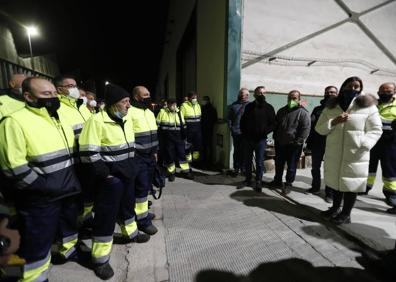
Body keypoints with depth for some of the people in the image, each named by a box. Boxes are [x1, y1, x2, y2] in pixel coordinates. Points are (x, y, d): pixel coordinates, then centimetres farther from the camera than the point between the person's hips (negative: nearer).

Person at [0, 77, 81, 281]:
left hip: (68, 190, 7)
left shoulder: (60, 118, 7)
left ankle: (69, 250, 51)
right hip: (40, 198, -7)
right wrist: (46, 187, -19)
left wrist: (72, 179, 10)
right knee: (38, 242, 11)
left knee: (69, 223, 26)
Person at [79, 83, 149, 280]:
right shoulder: (97, 121, -18)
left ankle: (131, 233, 47)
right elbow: (89, 153, -19)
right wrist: (105, 174, -18)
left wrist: (131, 167, 14)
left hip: (127, 173, 8)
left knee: (127, 205, 24)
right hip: (110, 177, -7)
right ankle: (100, 259, 21)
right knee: (106, 215, 3)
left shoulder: (127, 120, 7)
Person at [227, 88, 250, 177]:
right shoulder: (233, 105, 10)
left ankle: (243, 168, 19)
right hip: (236, 132, 1)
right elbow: (229, 118, 9)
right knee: (236, 151, 7)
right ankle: (236, 169, 17)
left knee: (244, 151, 5)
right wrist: (231, 128, -1)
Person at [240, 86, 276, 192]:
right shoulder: (249, 106, 8)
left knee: (259, 162, 2)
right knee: (247, 160, 11)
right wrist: (244, 133, 1)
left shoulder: (269, 108, 1)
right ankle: (248, 179, 27)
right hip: (248, 138, 3)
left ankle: (258, 182, 13)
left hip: (261, 139, -2)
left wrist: (264, 132, -15)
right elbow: (242, 121, 12)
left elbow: (273, 124, -1)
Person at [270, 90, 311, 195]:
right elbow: (275, 125, 18)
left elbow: (306, 129, -12)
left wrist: (298, 142, -18)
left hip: (294, 145, -5)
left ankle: (288, 185, 21)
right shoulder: (281, 111, 11)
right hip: (280, 143, 6)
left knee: (291, 166, 6)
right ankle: (277, 181, 33)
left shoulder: (303, 112, -7)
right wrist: (275, 137, 11)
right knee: (278, 164, 16)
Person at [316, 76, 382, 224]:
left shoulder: (368, 106, 1)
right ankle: (335, 208, 32)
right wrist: (333, 122, -13)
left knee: (351, 183, 4)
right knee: (335, 181, 13)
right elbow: (319, 128, 5)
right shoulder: (331, 107, 9)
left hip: (355, 155, -3)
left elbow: (375, 130, -1)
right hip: (334, 154, 3)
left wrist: (364, 144, -18)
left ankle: (346, 213, 21)